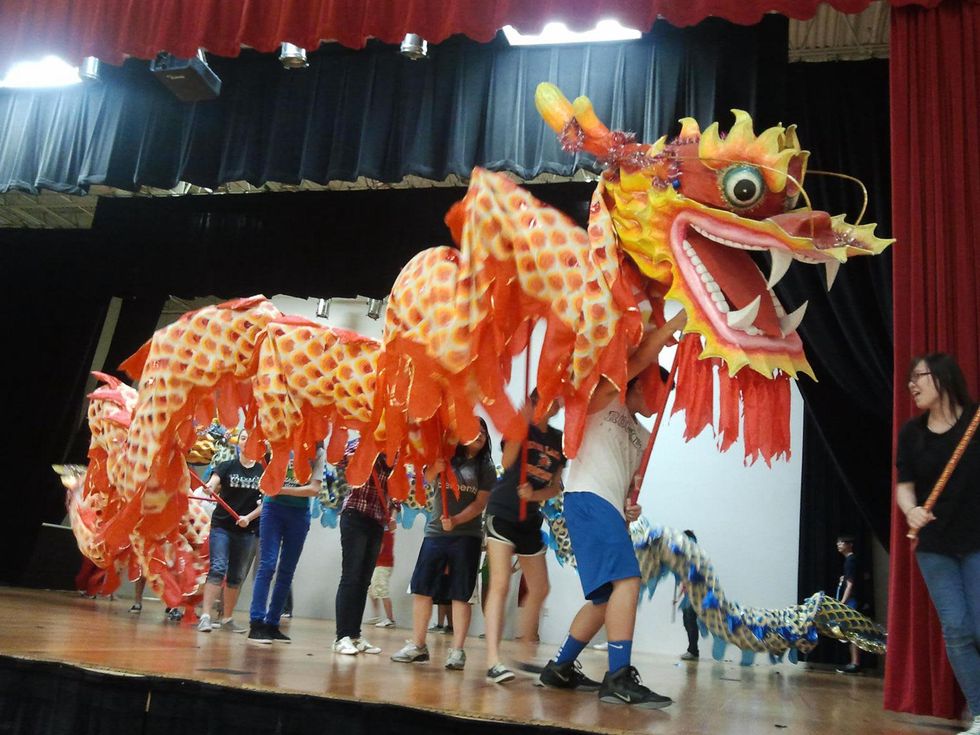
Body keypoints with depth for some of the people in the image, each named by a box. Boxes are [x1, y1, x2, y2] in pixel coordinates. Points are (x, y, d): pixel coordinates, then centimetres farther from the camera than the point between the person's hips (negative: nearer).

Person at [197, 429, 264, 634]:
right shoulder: (227, 466, -1)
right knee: (217, 569, -15)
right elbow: (212, 483, -19)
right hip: (221, 526, -2)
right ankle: (205, 616, -17)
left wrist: (249, 517, -11)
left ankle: (227, 619, 21)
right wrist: (209, 488, -42)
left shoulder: (263, 471, 2)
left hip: (247, 530, 2)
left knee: (236, 576, 10)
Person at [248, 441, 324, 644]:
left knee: (287, 571, 6)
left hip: (300, 514, 2)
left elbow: (314, 489, -11)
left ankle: (272, 624, 14)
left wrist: (282, 490, -16)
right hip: (274, 508, -2)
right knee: (268, 565, -10)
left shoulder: (318, 453, -3)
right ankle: (256, 624, -9)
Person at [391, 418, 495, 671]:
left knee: (461, 595, -2)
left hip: (467, 536, -2)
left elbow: (479, 504, -2)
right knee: (421, 589, 0)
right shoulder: (447, 458, 8)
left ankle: (457, 650, 0)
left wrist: (456, 520, -17)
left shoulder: (486, 469, 6)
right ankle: (418, 645, 8)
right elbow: (428, 478, -8)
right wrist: (435, 468, -31)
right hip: (435, 532, 2)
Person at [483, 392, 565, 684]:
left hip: (531, 518, 7)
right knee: (500, 584, -19)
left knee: (540, 589, 13)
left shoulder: (558, 439, 9)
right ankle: (493, 661, -22)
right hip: (503, 512, -7)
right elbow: (507, 463, -23)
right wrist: (523, 422, -26)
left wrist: (534, 495, -12)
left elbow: (556, 485, 8)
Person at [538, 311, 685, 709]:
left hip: (611, 510, 9)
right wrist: (682, 318, -3)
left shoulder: (644, 437, 29)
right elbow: (642, 356, -5)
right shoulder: (603, 400, 6)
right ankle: (619, 678, -25)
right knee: (627, 580, -22)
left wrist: (631, 505, 4)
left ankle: (560, 668, 18)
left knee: (607, 596, 8)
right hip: (588, 500, -9)